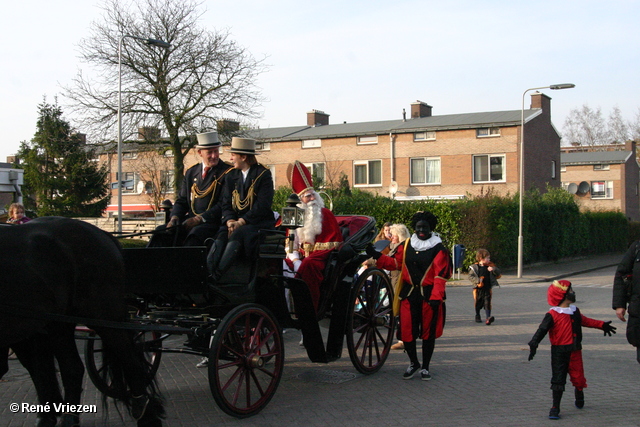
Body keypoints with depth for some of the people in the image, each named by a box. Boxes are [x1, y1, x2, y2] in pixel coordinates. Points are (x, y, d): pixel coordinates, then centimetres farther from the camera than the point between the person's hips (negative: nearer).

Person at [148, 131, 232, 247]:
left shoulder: (228, 172, -1)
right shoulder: (191, 172, 18)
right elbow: (182, 201, 18)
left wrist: (200, 219, -15)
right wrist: (174, 218, -4)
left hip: (212, 222, -6)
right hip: (190, 220, 6)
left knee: (195, 234, -36)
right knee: (161, 231, -14)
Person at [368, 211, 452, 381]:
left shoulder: (438, 249, -4)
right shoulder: (406, 245, 8)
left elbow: (441, 275, -9)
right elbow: (394, 263, 7)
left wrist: (436, 296, -18)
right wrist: (376, 256, -8)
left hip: (429, 295, -3)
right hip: (408, 294, 3)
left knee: (428, 332, 6)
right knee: (406, 331, 2)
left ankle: (425, 367, 21)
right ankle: (414, 363, 24)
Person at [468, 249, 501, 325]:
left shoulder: (490, 266, 5)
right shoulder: (474, 267, -4)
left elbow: (498, 273, 5)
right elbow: (470, 276, -8)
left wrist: (493, 269, -15)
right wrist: (477, 280, -23)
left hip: (488, 289, 1)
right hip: (478, 289, -1)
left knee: (487, 303, -9)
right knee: (478, 303, 12)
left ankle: (488, 318, -16)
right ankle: (477, 316, 32)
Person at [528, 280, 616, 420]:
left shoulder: (575, 311, 9)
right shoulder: (552, 315, -14)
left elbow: (584, 320, 26)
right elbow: (542, 330, -20)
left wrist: (602, 325, 33)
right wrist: (533, 344, -31)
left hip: (575, 351, 6)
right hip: (559, 352, -5)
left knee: (578, 376, 10)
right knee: (558, 379, -3)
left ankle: (579, 397, 41)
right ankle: (555, 407, 6)